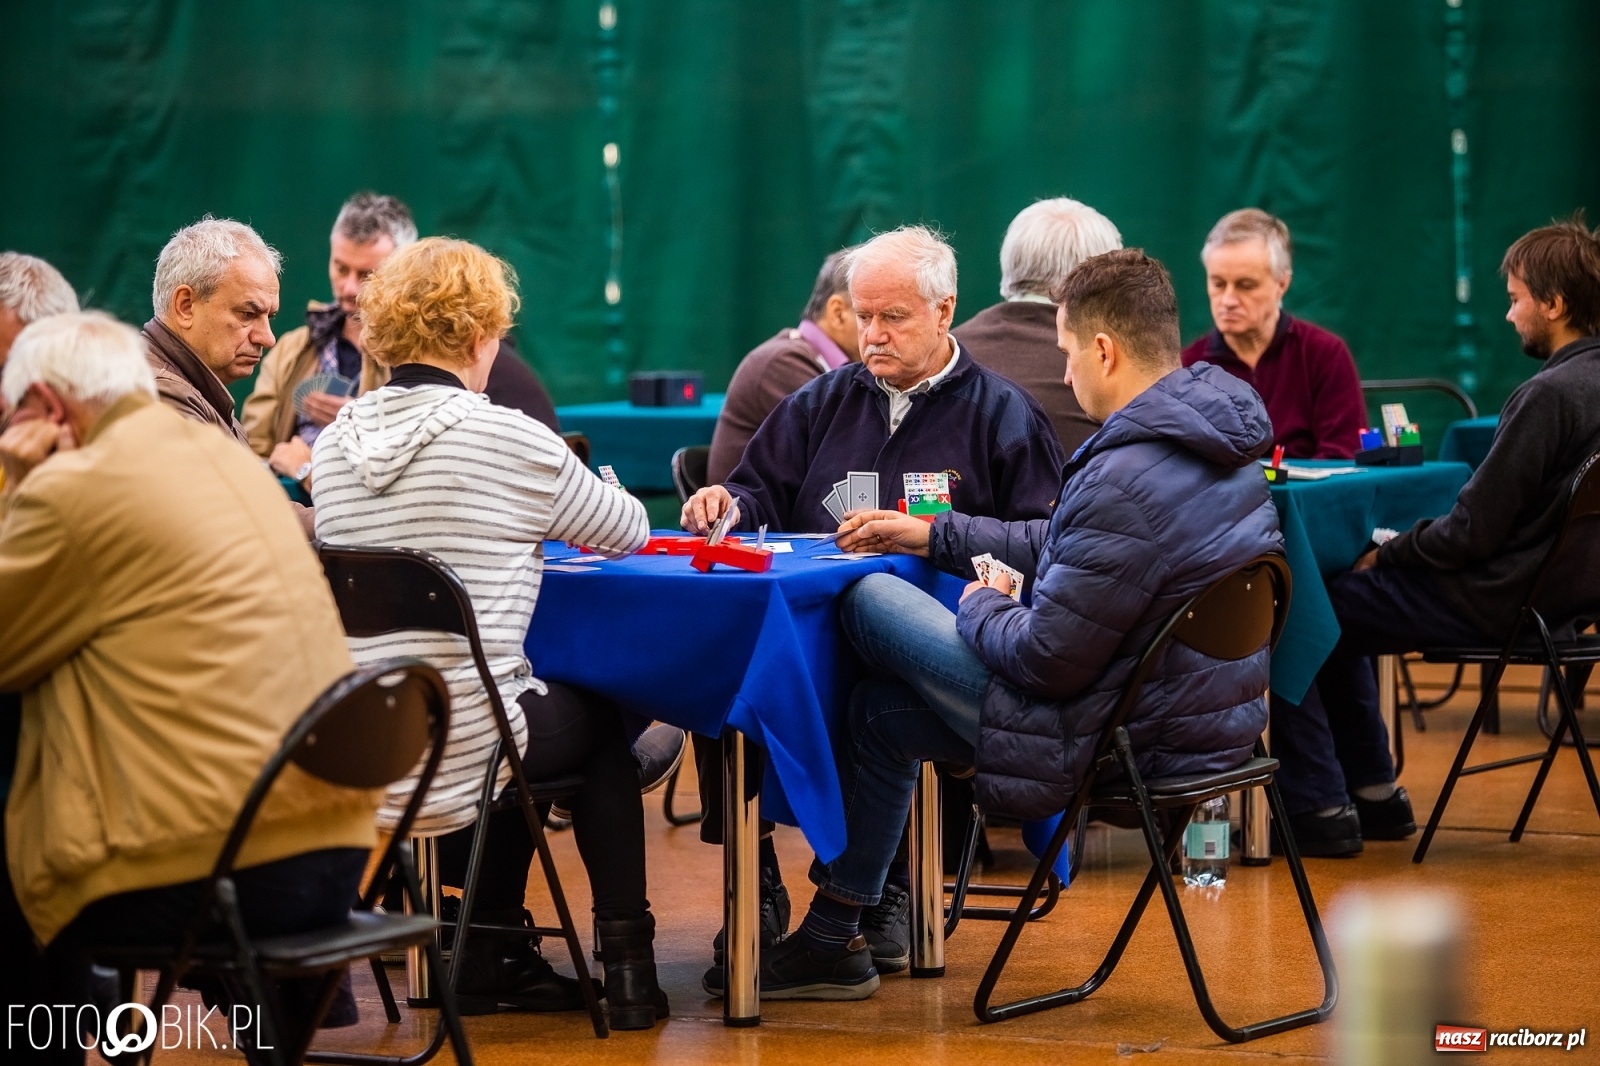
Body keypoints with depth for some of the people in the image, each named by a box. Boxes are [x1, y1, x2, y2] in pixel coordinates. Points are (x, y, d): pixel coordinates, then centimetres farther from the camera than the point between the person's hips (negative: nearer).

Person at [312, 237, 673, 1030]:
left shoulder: (333, 444, 3)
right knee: (601, 719, 25)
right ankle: (625, 963, 25)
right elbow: (627, 531, 8)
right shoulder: (510, 439, -10)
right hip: (458, 750, -5)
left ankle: (491, 955, 34)